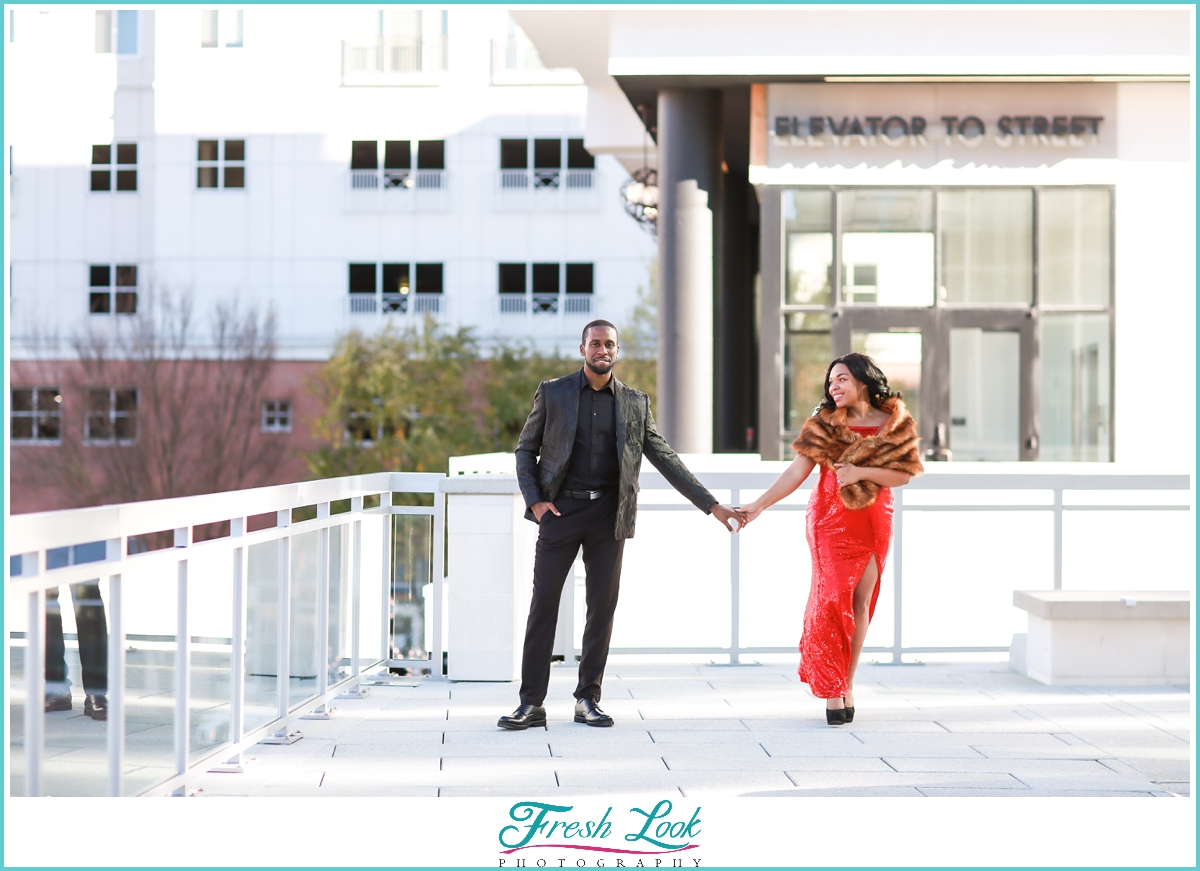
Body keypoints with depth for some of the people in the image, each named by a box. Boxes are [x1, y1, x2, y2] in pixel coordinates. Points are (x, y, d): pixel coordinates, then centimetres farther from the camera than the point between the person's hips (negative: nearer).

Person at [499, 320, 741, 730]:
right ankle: (531, 704, -1)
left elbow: (665, 459, 9)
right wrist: (534, 500, -6)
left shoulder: (635, 403, 8)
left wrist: (711, 505, 4)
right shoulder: (553, 393, 4)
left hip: (608, 513, 2)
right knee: (543, 603, -4)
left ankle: (587, 699, 12)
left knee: (603, 606, 2)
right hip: (561, 510, -2)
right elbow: (525, 449, 8)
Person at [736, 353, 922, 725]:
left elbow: (904, 474, -4)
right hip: (831, 522, -1)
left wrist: (860, 472, -17)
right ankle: (832, 691, -5)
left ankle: (847, 684, 10)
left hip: (874, 523, 1)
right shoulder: (825, 422, 0)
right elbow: (797, 470, -4)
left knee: (861, 601, 1)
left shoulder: (896, 424, 1)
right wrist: (760, 504, -12)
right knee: (832, 597, -9)